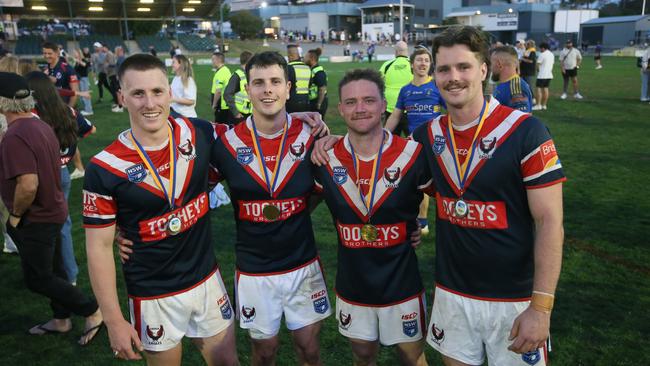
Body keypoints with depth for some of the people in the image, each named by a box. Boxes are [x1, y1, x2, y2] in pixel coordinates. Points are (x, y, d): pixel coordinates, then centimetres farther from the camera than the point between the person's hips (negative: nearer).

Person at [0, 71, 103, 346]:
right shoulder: (41, 126, 3)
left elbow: (28, 185, -35)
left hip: (36, 218, -9)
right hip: (51, 211, 9)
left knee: (37, 278, 4)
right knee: (52, 269, 20)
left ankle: (93, 312, 9)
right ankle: (61, 320, 34)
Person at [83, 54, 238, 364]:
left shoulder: (200, 133, -7)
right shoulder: (104, 169, -16)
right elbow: (99, 248, -10)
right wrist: (114, 321, -9)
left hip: (207, 280, 3)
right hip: (153, 297, -3)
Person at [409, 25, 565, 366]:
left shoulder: (525, 131, -15)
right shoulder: (428, 134, -1)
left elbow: (549, 222, -14)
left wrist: (541, 306, -18)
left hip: (514, 297, -4)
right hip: (450, 292, 4)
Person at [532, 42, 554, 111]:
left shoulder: (542, 54, -12)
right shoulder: (552, 54, 13)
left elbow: (538, 63, -10)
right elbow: (553, 63, 17)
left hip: (542, 75, -8)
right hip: (549, 75, 8)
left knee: (539, 89, -6)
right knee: (546, 89, 10)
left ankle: (538, 105, -10)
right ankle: (544, 105, 12)